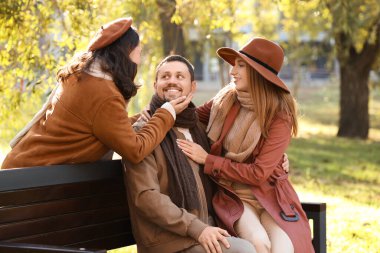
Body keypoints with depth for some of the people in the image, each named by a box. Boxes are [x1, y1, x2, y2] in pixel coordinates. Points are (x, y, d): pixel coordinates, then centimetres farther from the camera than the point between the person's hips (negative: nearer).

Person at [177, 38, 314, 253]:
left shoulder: (280, 114, -12)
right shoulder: (226, 99, -2)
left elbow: (258, 173, -17)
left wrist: (207, 160, -16)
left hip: (269, 193, -1)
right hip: (232, 194, 1)